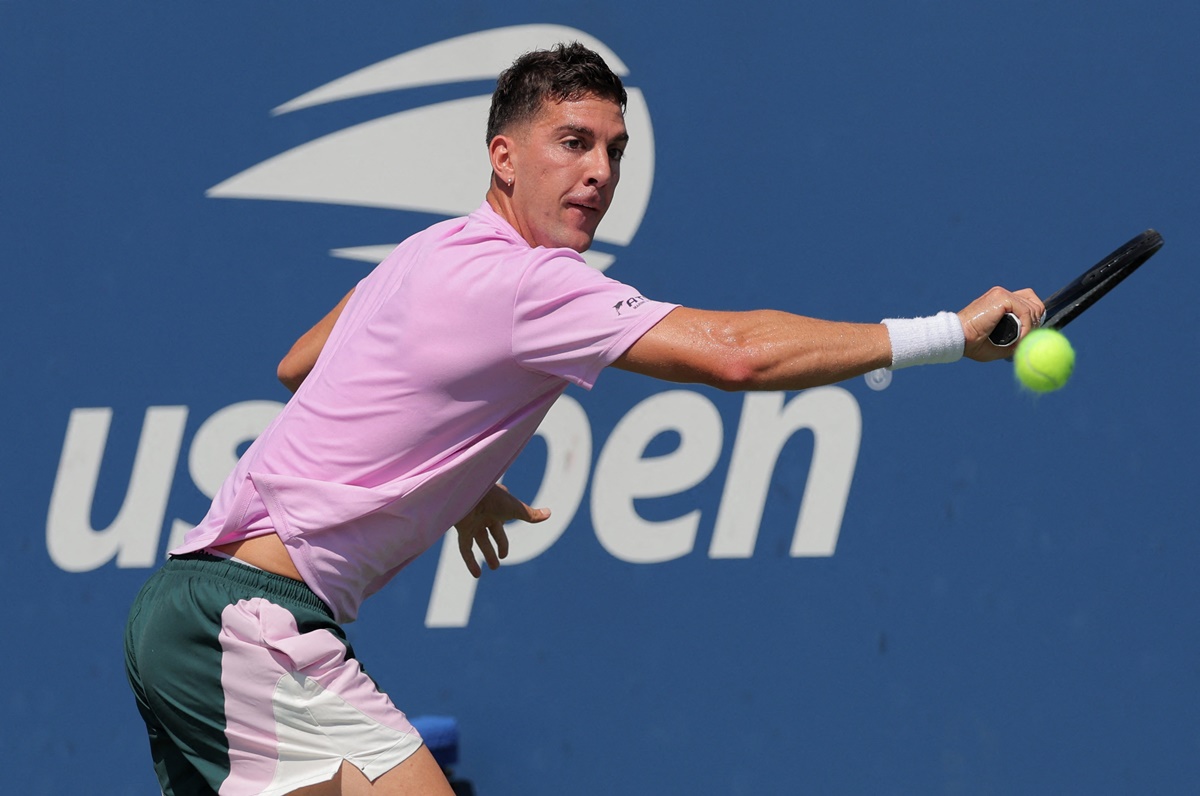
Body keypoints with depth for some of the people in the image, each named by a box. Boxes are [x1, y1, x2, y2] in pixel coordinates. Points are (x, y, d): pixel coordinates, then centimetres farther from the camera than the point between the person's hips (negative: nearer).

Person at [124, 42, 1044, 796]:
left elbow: (299, 365, 33)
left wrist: (451, 483, 32)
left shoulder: (430, 254, 16)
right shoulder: (522, 283, -14)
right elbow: (732, 352, -23)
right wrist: (952, 331, -19)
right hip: (253, 615, -11)